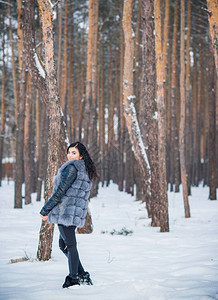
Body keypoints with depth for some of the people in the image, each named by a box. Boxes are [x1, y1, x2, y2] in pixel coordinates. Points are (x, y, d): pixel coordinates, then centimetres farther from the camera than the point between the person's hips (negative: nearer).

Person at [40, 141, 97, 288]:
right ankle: (83, 275, 16)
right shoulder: (86, 171, 16)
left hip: (66, 210, -10)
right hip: (77, 212, 10)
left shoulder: (72, 167, -13)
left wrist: (45, 210, -11)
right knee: (63, 244, 17)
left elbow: (60, 191, -16)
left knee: (70, 245, -3)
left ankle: (74, 278, 3)